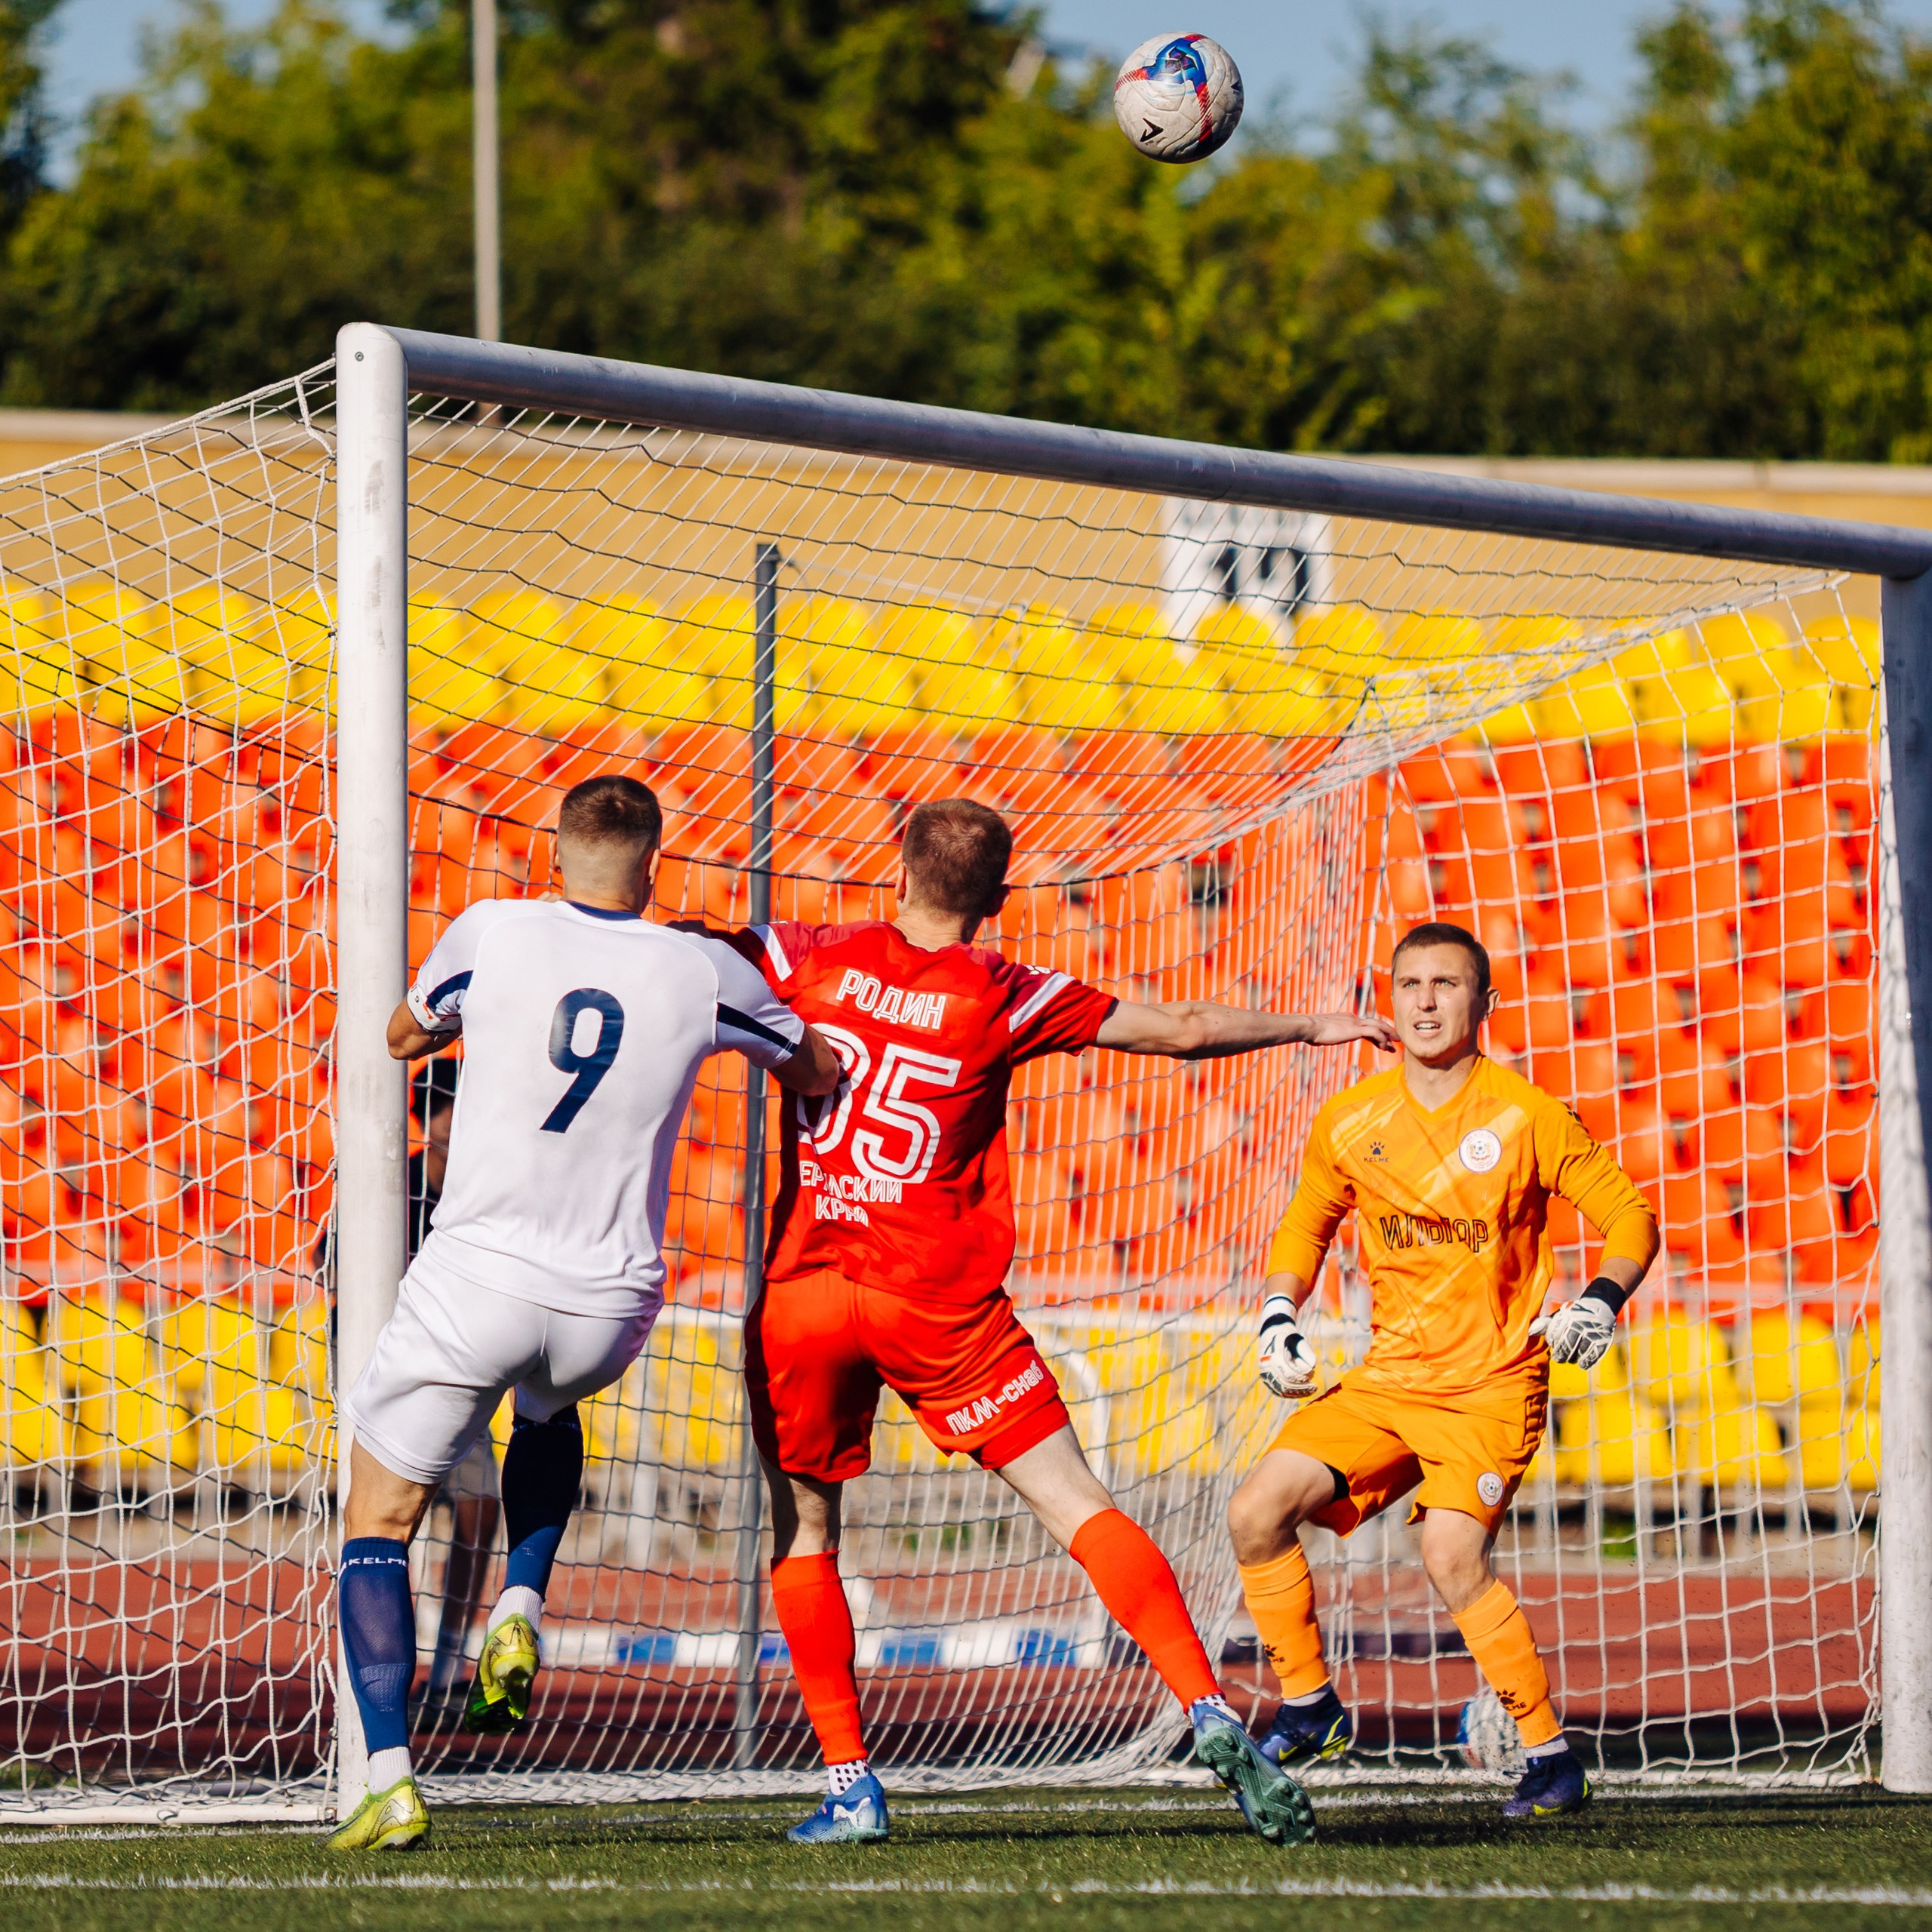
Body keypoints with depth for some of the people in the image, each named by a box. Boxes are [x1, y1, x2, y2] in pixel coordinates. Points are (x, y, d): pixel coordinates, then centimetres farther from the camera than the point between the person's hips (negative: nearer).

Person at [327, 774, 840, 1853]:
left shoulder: (491, 935, -3)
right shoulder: (705, 972, 0)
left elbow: (406, 1038, 18)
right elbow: (820, 1073, 19)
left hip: (476, 1280, -3)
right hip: (610, 1305, 3)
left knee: (379, 1522, 9)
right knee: (550, 1410, 38)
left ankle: (391, 1781, -8)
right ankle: (519, 1610, 14)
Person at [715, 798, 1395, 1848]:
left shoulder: (813, 960, 4)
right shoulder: (1002, 998, 1)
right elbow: (1184, 1030, 7)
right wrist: (1308, 1025, 21)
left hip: (802, 1289, 1)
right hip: (940, 1300, -1)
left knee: (802, 1532, 15)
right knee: (1077, 1506, 0)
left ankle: (849, 1784, 8)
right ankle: (1209, 1714, -11)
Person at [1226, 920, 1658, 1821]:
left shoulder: (1526, 1117, -7)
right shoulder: (1348, 1123, 4)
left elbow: (1628, 1214, 0)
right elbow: (1306, 1223, 21)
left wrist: (1599, 1300, -18)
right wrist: (1278, 1317, 6)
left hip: (1493, 1382, -5)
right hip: (1387, 1378, 5)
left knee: (1452, 1554, -26)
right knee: (1256, 1512, -11)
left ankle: (1551, 1754, -13)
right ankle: (1308, 1708, 7)